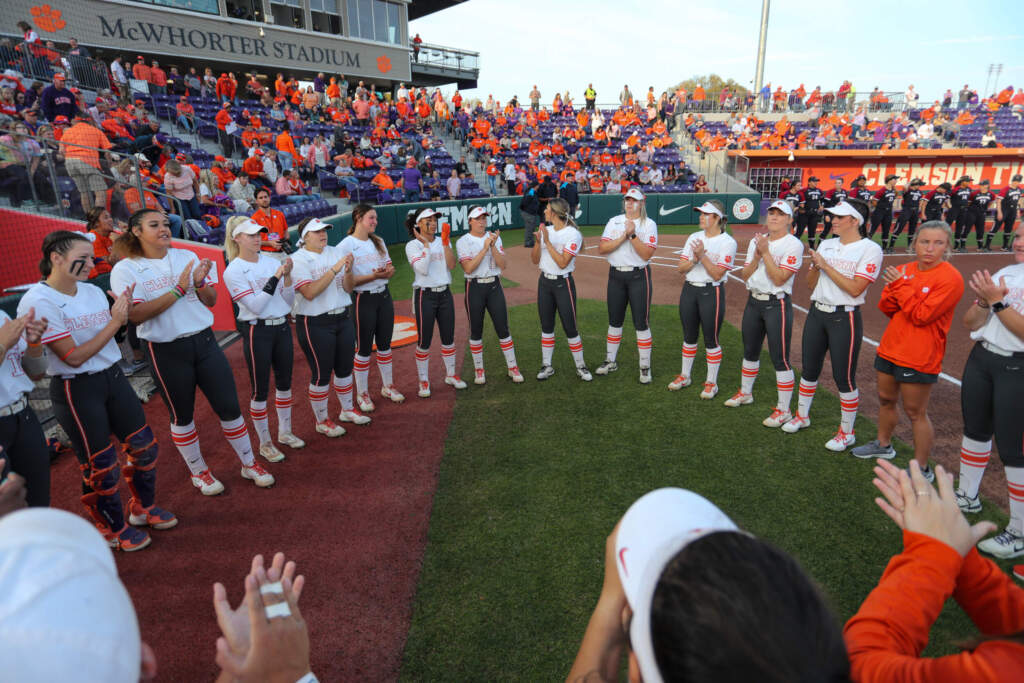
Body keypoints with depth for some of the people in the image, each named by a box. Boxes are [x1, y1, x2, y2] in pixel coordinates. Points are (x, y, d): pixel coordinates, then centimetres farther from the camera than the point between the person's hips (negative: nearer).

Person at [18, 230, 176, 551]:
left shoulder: (93, 291, 3)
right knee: (101, 465, 7)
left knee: (143, 444, 14)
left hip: (113, 377, 6)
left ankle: (144, 507, 37)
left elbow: (108, 338, 8)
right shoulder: (38, 302, -16)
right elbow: (74, 356, -20)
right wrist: (115, 322, -18)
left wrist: (121, 314, -9)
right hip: (76, 390, -6)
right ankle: (113, 529, 29)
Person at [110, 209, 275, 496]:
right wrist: (178, 289, -21)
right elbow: (135, 315, -18)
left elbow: (212, 300, 7)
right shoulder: (125, 269, -6)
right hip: (168, 352, -3)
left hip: (204, 341, 3)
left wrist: (199, 283, -14)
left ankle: (249, 464, 24)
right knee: (182, 417, 12)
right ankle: (199, 472, 32)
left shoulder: (187, 256, 6)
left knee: (230, 407, 6)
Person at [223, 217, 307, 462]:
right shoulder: (233, 271, -9)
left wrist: (288, 276, -12)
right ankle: (265, 443, 19)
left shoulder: (273, 262, 4)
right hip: (257, 332, -5)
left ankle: (285, 432, 33)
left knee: (284, 382, 16)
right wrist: (275, 277, -19)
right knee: (260, 390, 4)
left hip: (282, 327, 5)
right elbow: (255, 305, -17)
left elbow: (289, 300, 4)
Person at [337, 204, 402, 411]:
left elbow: (390, 269, 12)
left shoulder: (378, 242, 11)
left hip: (384, 296, 6)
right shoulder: (345, 246, -10)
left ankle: (387, 386, 30)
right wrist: (373, 276, -25)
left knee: (384, 344, 15)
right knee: (364, 349, 2)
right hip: (363, 300, -6)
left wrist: (389, 271, -11)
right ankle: (362, 394, 16)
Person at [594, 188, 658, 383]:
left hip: (639, 276, -3)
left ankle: (645, 367, 8)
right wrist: (624, 237, -15)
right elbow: (601, 249, -6)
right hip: (615, 275, 4)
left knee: (641, 323, -2)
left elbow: (647, 254, -14)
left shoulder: (649, 224, -1)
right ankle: (610, 361, 27)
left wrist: (633, 235, -21)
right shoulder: (614, 221, 8)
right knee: (614, 321, 12)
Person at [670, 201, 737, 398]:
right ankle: (685, 376, 29)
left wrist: (702, 255, -22)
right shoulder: (694, 238, 9)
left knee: (711, 339, 2)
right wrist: (695, 258, -15)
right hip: (689, 290, 5)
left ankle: (711, 383, 15)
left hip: (712, 292, -5)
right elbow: (681, 268, 2)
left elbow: (717, 274, -16)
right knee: (689, 336, 15)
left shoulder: (727, 242, -8)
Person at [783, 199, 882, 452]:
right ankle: (802, 416, 34)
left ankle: (846, 433, 16)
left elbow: (855, 289, -18)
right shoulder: (826, 245, 9)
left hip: (844, 318, -6)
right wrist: (814, 264, -9)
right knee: (809, 369, 16)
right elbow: (811, 284, 10)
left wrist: (826, 265, -15)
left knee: (844, 378, 0)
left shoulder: (870, 249, -9)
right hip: (817, 314, 6)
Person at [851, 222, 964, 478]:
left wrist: (901, 286, -19)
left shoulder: (950, 278, -15)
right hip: (890, 348, 7)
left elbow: (921, 315, -21)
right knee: (886, 399, 21)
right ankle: (883, 445, 42)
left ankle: (922, 469, 13)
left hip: (919, 357, -7)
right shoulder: (904, 270, 6)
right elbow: (885, 307, 4)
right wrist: (895, 287, -14)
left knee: (915, 413, -1)